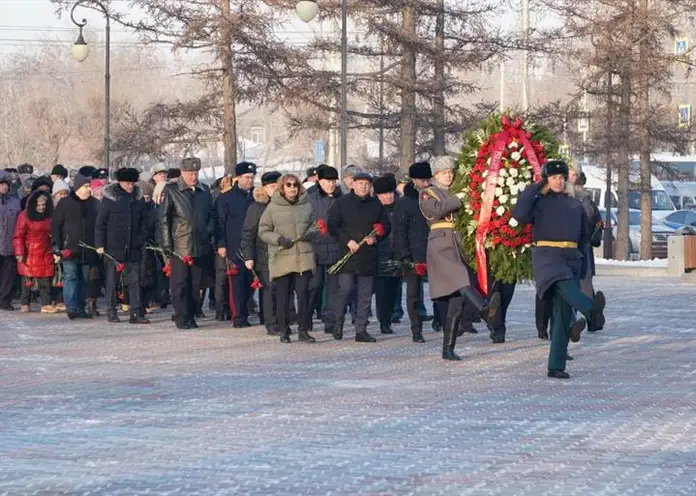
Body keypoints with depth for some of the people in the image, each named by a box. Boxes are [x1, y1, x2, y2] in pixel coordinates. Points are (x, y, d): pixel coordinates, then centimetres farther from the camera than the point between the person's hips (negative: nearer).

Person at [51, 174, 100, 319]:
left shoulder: (95, 204, 11)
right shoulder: (65, 203, 2)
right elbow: (55, 226, 1)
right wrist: (56, 247, -6)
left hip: (88, 251, 3)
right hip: (70, 249, -3)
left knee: (84, 279, 5)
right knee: (70, 277, -7)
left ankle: (80, 308, 10)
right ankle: (72, 308, -8)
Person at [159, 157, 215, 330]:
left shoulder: (204, 192, 12)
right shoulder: (171, 191, -1)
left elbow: (211, 216, 21)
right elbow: (164, 220, -1)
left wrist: (209, 233, 5)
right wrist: (167, 245, -6)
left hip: (201, 248, 4)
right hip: (179, 248, -4)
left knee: (196, 285, 7)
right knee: (180, 284, -2)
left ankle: (191, 316, 16)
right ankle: (181, 318, 3)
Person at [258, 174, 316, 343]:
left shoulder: (306, 206, 10)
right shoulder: (273, 207, 1)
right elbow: (263, 231, 4)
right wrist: (278, 239, -12)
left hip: (304, 258, 2)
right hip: (281, 258, -2)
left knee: (304, 294, -3)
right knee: (282, 296, 3)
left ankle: (304, 329, 5)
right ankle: (284, 330, 14)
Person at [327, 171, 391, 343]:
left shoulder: (376, 205, 12)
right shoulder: (342, 203, 2)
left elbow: (386, 226, 16)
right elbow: (331, 226, -1)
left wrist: (375, 238, -3)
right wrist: (347, 241, -11)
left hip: (368, 256, 3)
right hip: (347, 255, -3)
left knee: (365, 294, 3)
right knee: (345, 290, -10)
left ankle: (361, 330, 8)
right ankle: (337, 324, 10)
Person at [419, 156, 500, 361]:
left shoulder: (454, 195, 27)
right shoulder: (428, 193, 7)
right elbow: (436, 209, -13)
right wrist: (457, 199, -4)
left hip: (457, 247, 7)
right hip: (440, 246, -7)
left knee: (456, 300, -1)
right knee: (460, 279, -33)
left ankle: (448, 349, 0)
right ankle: (484, 309, -61)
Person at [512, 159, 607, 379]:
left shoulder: (575, 206, 19)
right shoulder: (538, 203, 7)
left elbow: (583, 237, 24)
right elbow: (519, 215, -14)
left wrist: (583, 265, 16)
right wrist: (534, 188, -5)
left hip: (571, 258, 4)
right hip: (546, 255, -4)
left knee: (563, 313, -2)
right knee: (565, 285, -36)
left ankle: (556, 366, -3)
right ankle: (592, 311, -66)